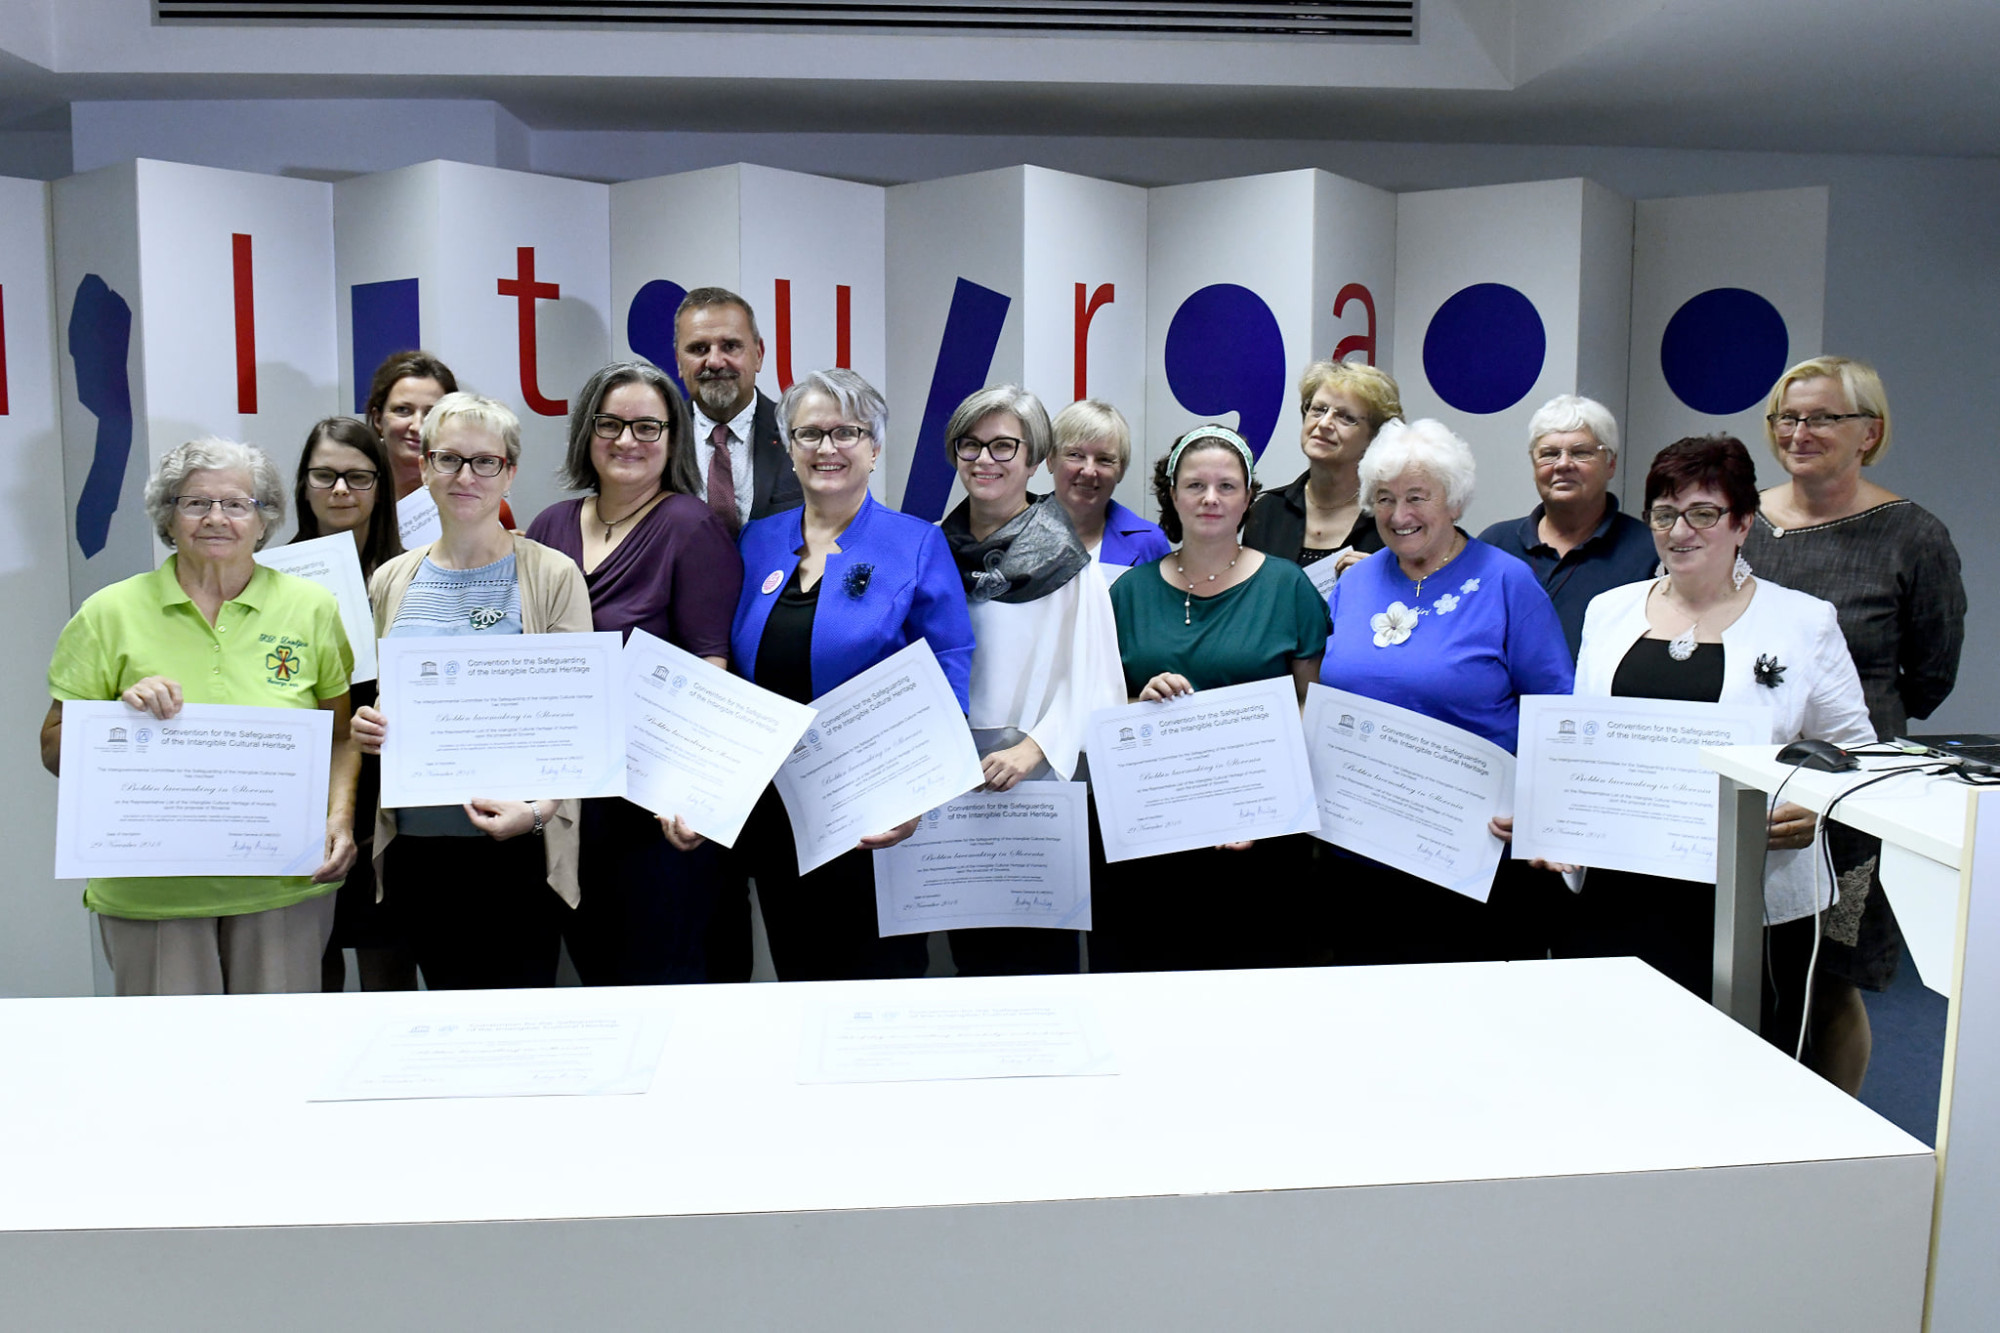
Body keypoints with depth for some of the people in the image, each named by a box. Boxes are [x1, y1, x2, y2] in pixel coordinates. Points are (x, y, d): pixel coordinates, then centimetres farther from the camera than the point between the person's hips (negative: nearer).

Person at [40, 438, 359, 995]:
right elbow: (55, 751, 5)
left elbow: (342, 736, 7)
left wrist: (341, 816, -8)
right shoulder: (110, 614, 2)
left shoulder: (311, 607, 4)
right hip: (150, 893, 0)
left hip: (283, 884, 1)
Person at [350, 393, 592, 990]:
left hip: (519, 846, -3)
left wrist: (538, 807, -20)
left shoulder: (553, 575, -1)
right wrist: (368, 727, 0)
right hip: (416, 845, 4)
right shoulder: (390, 581, 11)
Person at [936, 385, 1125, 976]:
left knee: (1038, 958, -3)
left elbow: (1092, 680, -10)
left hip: (1039, 783, -4)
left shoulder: (1063, 558, -6)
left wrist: (1035, 747, -22)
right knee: (969, 952, 11)